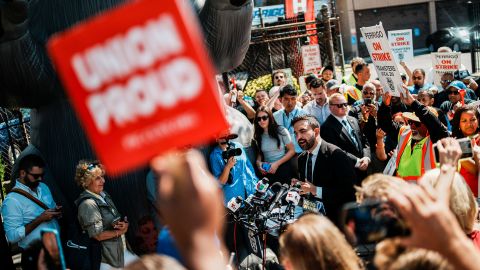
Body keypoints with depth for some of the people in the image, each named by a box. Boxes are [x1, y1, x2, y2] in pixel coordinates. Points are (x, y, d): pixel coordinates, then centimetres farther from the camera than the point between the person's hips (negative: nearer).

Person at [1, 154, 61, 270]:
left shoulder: (43, 187, 5)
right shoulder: (12, 200, -18)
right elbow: (12, 236, -22)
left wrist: (57, 212, -5)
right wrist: (40, 219, -25)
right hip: (35, 256, -7)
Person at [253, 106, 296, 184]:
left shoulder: (281, 131, -9)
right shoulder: (258, 135, 2)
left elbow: (292, 151, -6)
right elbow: (259, 153, 11)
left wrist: (277, 163, -14)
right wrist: (258, 162, -11)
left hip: (283, 169, -3)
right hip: (267, 171, 3)